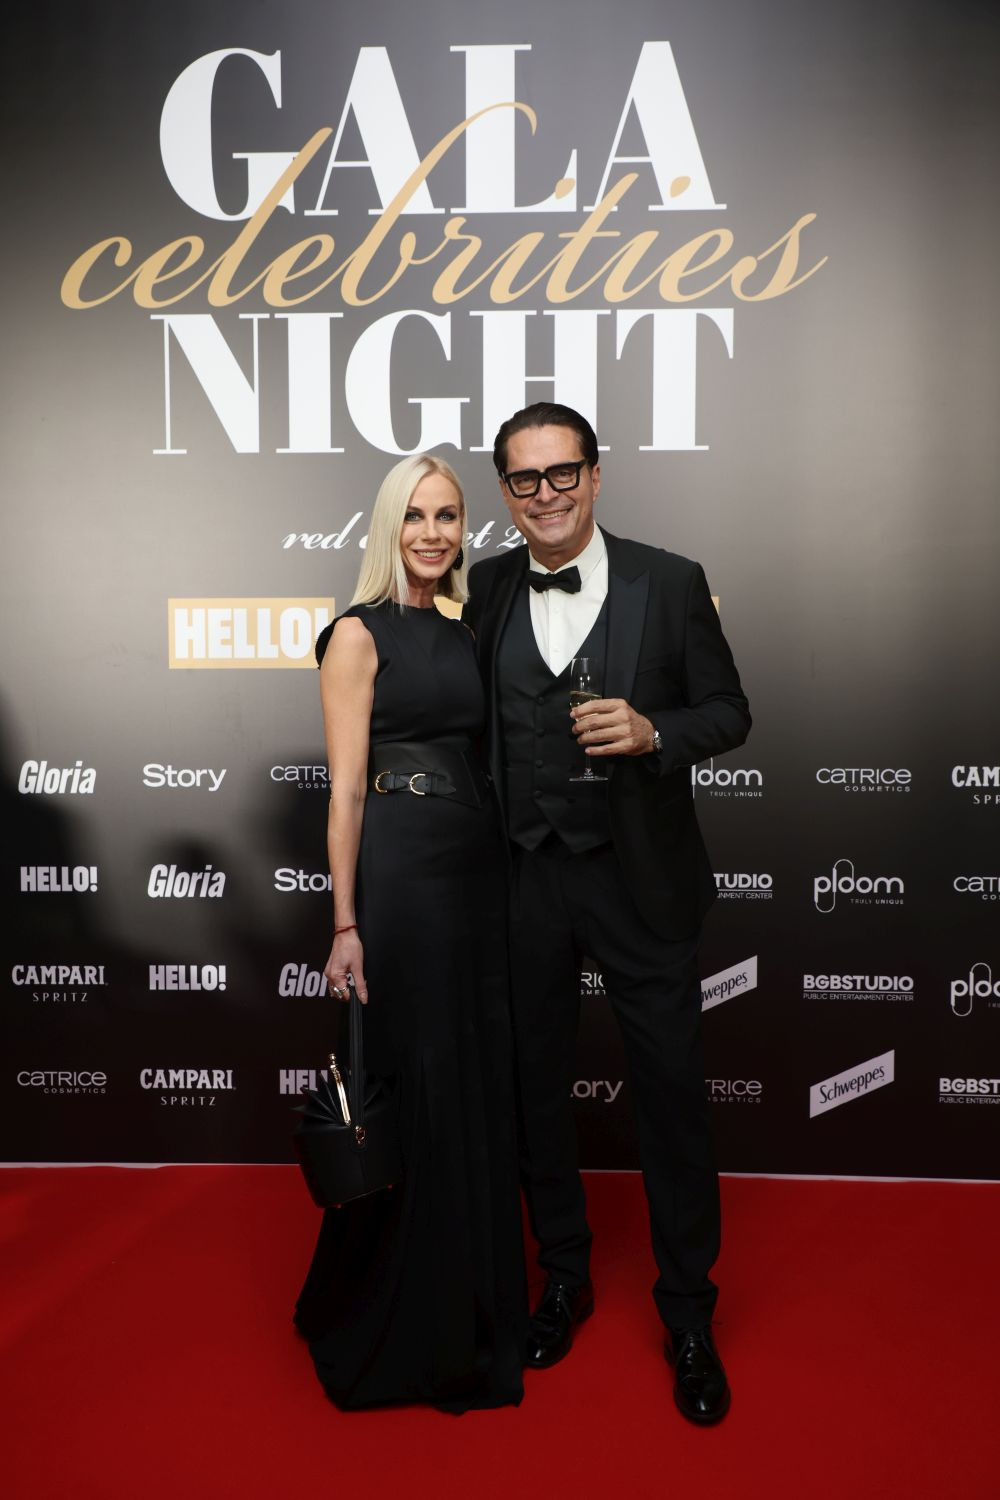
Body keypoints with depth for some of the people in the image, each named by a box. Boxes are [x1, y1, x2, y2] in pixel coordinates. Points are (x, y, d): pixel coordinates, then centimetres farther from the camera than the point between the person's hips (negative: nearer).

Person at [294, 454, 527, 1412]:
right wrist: (345, 923, -13)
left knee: (478, 1089, 14)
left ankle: (473, 1308, 34)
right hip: (399, 870, -6)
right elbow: (346, 788, -9)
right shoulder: (360, 633, -5)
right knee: (411, 1090, 3)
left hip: (478, 866, 7)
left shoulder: (463, 632, 14)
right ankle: (397, 1327, 25)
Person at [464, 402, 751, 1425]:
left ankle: (688, 1312, 29)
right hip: (523, 880, 3)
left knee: (671, 1093, 7)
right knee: (536, 1087, 15)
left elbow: (728, 711, 0)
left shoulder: (670, 583, -4)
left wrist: (652, 732, -20)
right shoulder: (485, 590, 3)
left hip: (639, 880, -2)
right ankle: (564, 1278, 39)